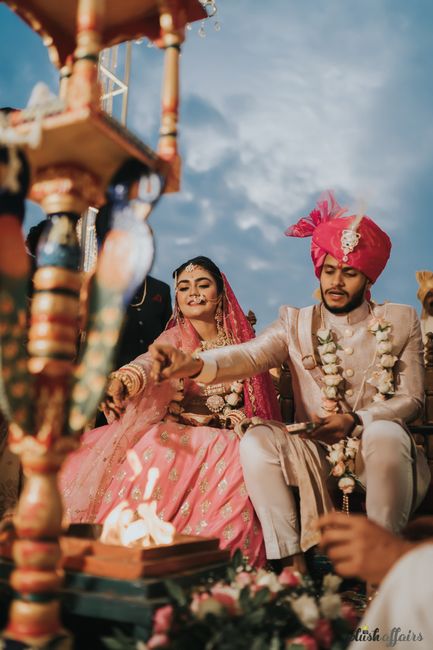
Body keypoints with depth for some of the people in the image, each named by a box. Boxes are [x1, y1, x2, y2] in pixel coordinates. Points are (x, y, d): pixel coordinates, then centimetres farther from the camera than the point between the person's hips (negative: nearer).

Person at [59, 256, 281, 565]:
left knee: (239, 458, -33)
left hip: (224, 439, 1)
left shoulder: (240, 341, 12)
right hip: (174, 433, 0)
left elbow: (255, 401, 12)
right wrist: (120, 381, -41)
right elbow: (149, 362, -17)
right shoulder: (175, 338, 7)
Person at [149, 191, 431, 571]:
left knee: (387, 434, -33)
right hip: (314, 453, 1)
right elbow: (250, 355, -14)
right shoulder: (296, 322, 5)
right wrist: (195, 364, -36)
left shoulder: (401, 321, 6)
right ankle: (291, 561, -19)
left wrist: (355, 422, -18)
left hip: (376, 453, -1)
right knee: (256, 439, -25)